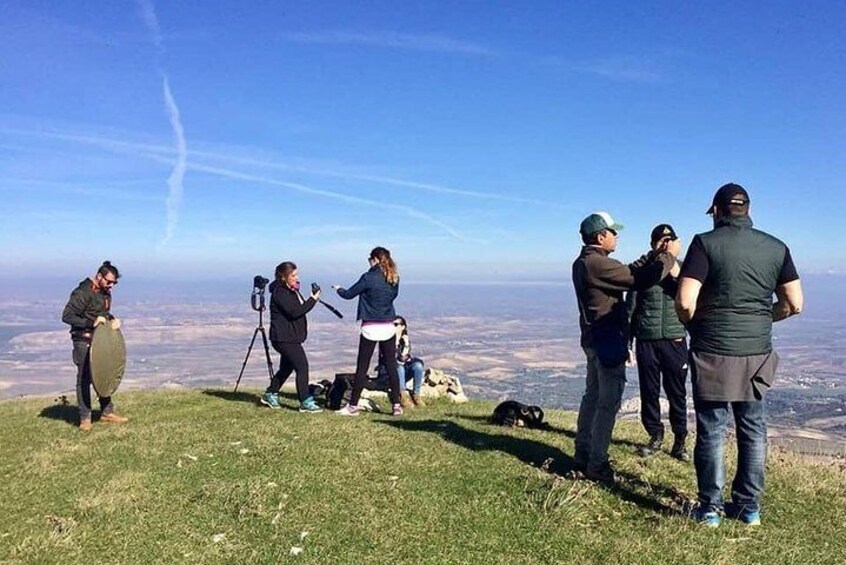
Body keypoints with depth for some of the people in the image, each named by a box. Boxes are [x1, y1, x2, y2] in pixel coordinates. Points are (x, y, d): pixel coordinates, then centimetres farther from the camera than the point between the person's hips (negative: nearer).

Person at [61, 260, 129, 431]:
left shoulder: (106, 293, 7)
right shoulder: (82, 293, -19)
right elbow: (67, 316, -21)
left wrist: (112, 320, 0)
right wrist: (91, 323, -27)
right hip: (84, 342, -8)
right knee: (84, 379, 0)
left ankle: (107, 412, 25)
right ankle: (85, 418, 9)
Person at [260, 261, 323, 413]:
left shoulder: (292, 291, 16)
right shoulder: (280, 292, -15)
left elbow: (300, 308, 16)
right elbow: (294, 312, -23)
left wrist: (312, 298, -1)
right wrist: (312, 300, -20)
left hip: (290, 337, 10)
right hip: (284, 338, -10)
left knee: (286, 368, 19)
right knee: (302, 366, -12)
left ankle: (270, 395, 33)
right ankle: (305, 402, -8)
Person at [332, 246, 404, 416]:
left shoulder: (369, 278, -12)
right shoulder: (394, 278, 3)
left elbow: (349, 294, -4)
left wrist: (338, 289, 18)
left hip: (370, 328, -5)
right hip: (388, 327, 5)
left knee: (362, 368, 3)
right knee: (391, 366, 9)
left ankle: (353, 406, 10)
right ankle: (396, 405, 11)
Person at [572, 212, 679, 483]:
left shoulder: (583, 262, 10)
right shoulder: (597, 263, -21)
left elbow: (627, 272, 18)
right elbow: (641, 280, -22)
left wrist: (653, 255, 15)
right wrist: (668, 256, -9)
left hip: (594, 339, 10)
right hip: (608, 342, -10)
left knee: (593, 395, 17)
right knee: (608, 402, -2)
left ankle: (583, 453, 26)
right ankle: (597, 463, 5)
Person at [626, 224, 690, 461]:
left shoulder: (682, 268, 3)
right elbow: (630, 308, 5)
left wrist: (677, 275, -20)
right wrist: (626, 343, 4)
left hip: (675, 341, 0)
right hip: (646, 341, 1)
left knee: (676, 392, 5)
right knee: (649, 392, 8)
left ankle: (680, 441, 19)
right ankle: (655, 436, 24)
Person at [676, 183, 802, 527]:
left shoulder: (706, 243, -9)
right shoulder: (776, 247, 4)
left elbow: (685, 303, -17)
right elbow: (794, 304, 6)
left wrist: (692, 324, 4)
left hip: (713, 353, -4)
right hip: (757, 354, 4)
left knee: (712, 431, 6)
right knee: (753, 430, 15)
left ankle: (710, 507, 16)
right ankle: (749, 506, 26)